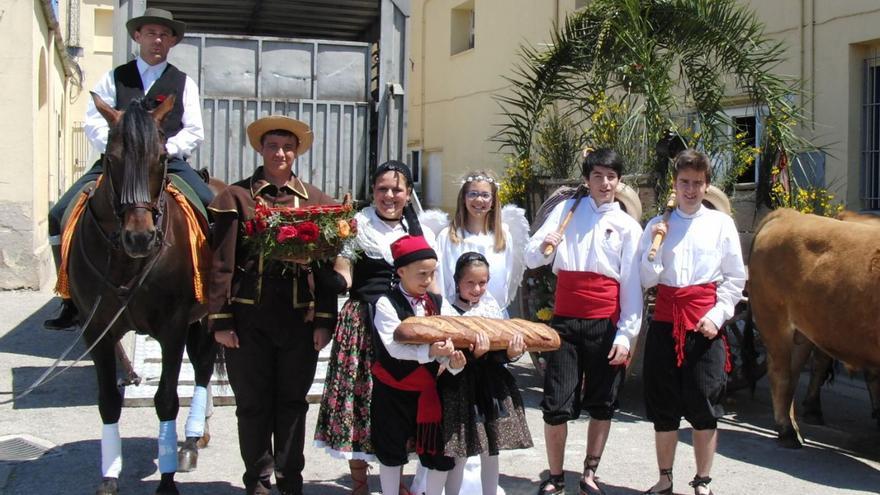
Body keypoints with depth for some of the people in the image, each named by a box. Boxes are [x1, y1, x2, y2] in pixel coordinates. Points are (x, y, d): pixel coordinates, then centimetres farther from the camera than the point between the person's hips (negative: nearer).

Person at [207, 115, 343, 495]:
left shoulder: (315, 200, 8)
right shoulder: (237, 197, 1)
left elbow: (326, 264, 5)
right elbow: (221, 261, -2)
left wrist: (324, 320, -1)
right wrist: (220, 319, -7)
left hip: (301, 317, 2)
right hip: (249, 317, -1)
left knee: (293, 402, 11)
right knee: (253, 403, 7)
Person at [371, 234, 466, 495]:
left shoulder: (439, 304, 1)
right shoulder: (387, 304, -12)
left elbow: (449, 344, -6)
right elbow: (394, 347, -22)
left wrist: (454, 362, -28)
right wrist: (429, 352, -35)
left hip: (427, 389, 4)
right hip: (393, 389, -4)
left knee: (438, 450, 8)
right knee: (392, 451, 9)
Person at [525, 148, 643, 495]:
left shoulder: (628, 226, 6)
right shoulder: (567, 210, 8)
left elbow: (632, 286, 2)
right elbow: (531, 259, 2)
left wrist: (626, 334, -5)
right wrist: (543, 248, -21)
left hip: (606, 323, 0)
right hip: (565, 320, 0)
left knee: (602, 404, 8)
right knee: (556, 405, -2)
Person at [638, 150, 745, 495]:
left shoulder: (721, 224, 3)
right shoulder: (657, 225, 7)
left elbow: (735, 279, 4)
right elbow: (645, 280, 5)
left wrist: (716, 316, -7)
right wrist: (655, 246, -8)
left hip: (705, 326, -2)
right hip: (665, 323, 2)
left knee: (704, 408, 1)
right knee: (663, 407, 8)